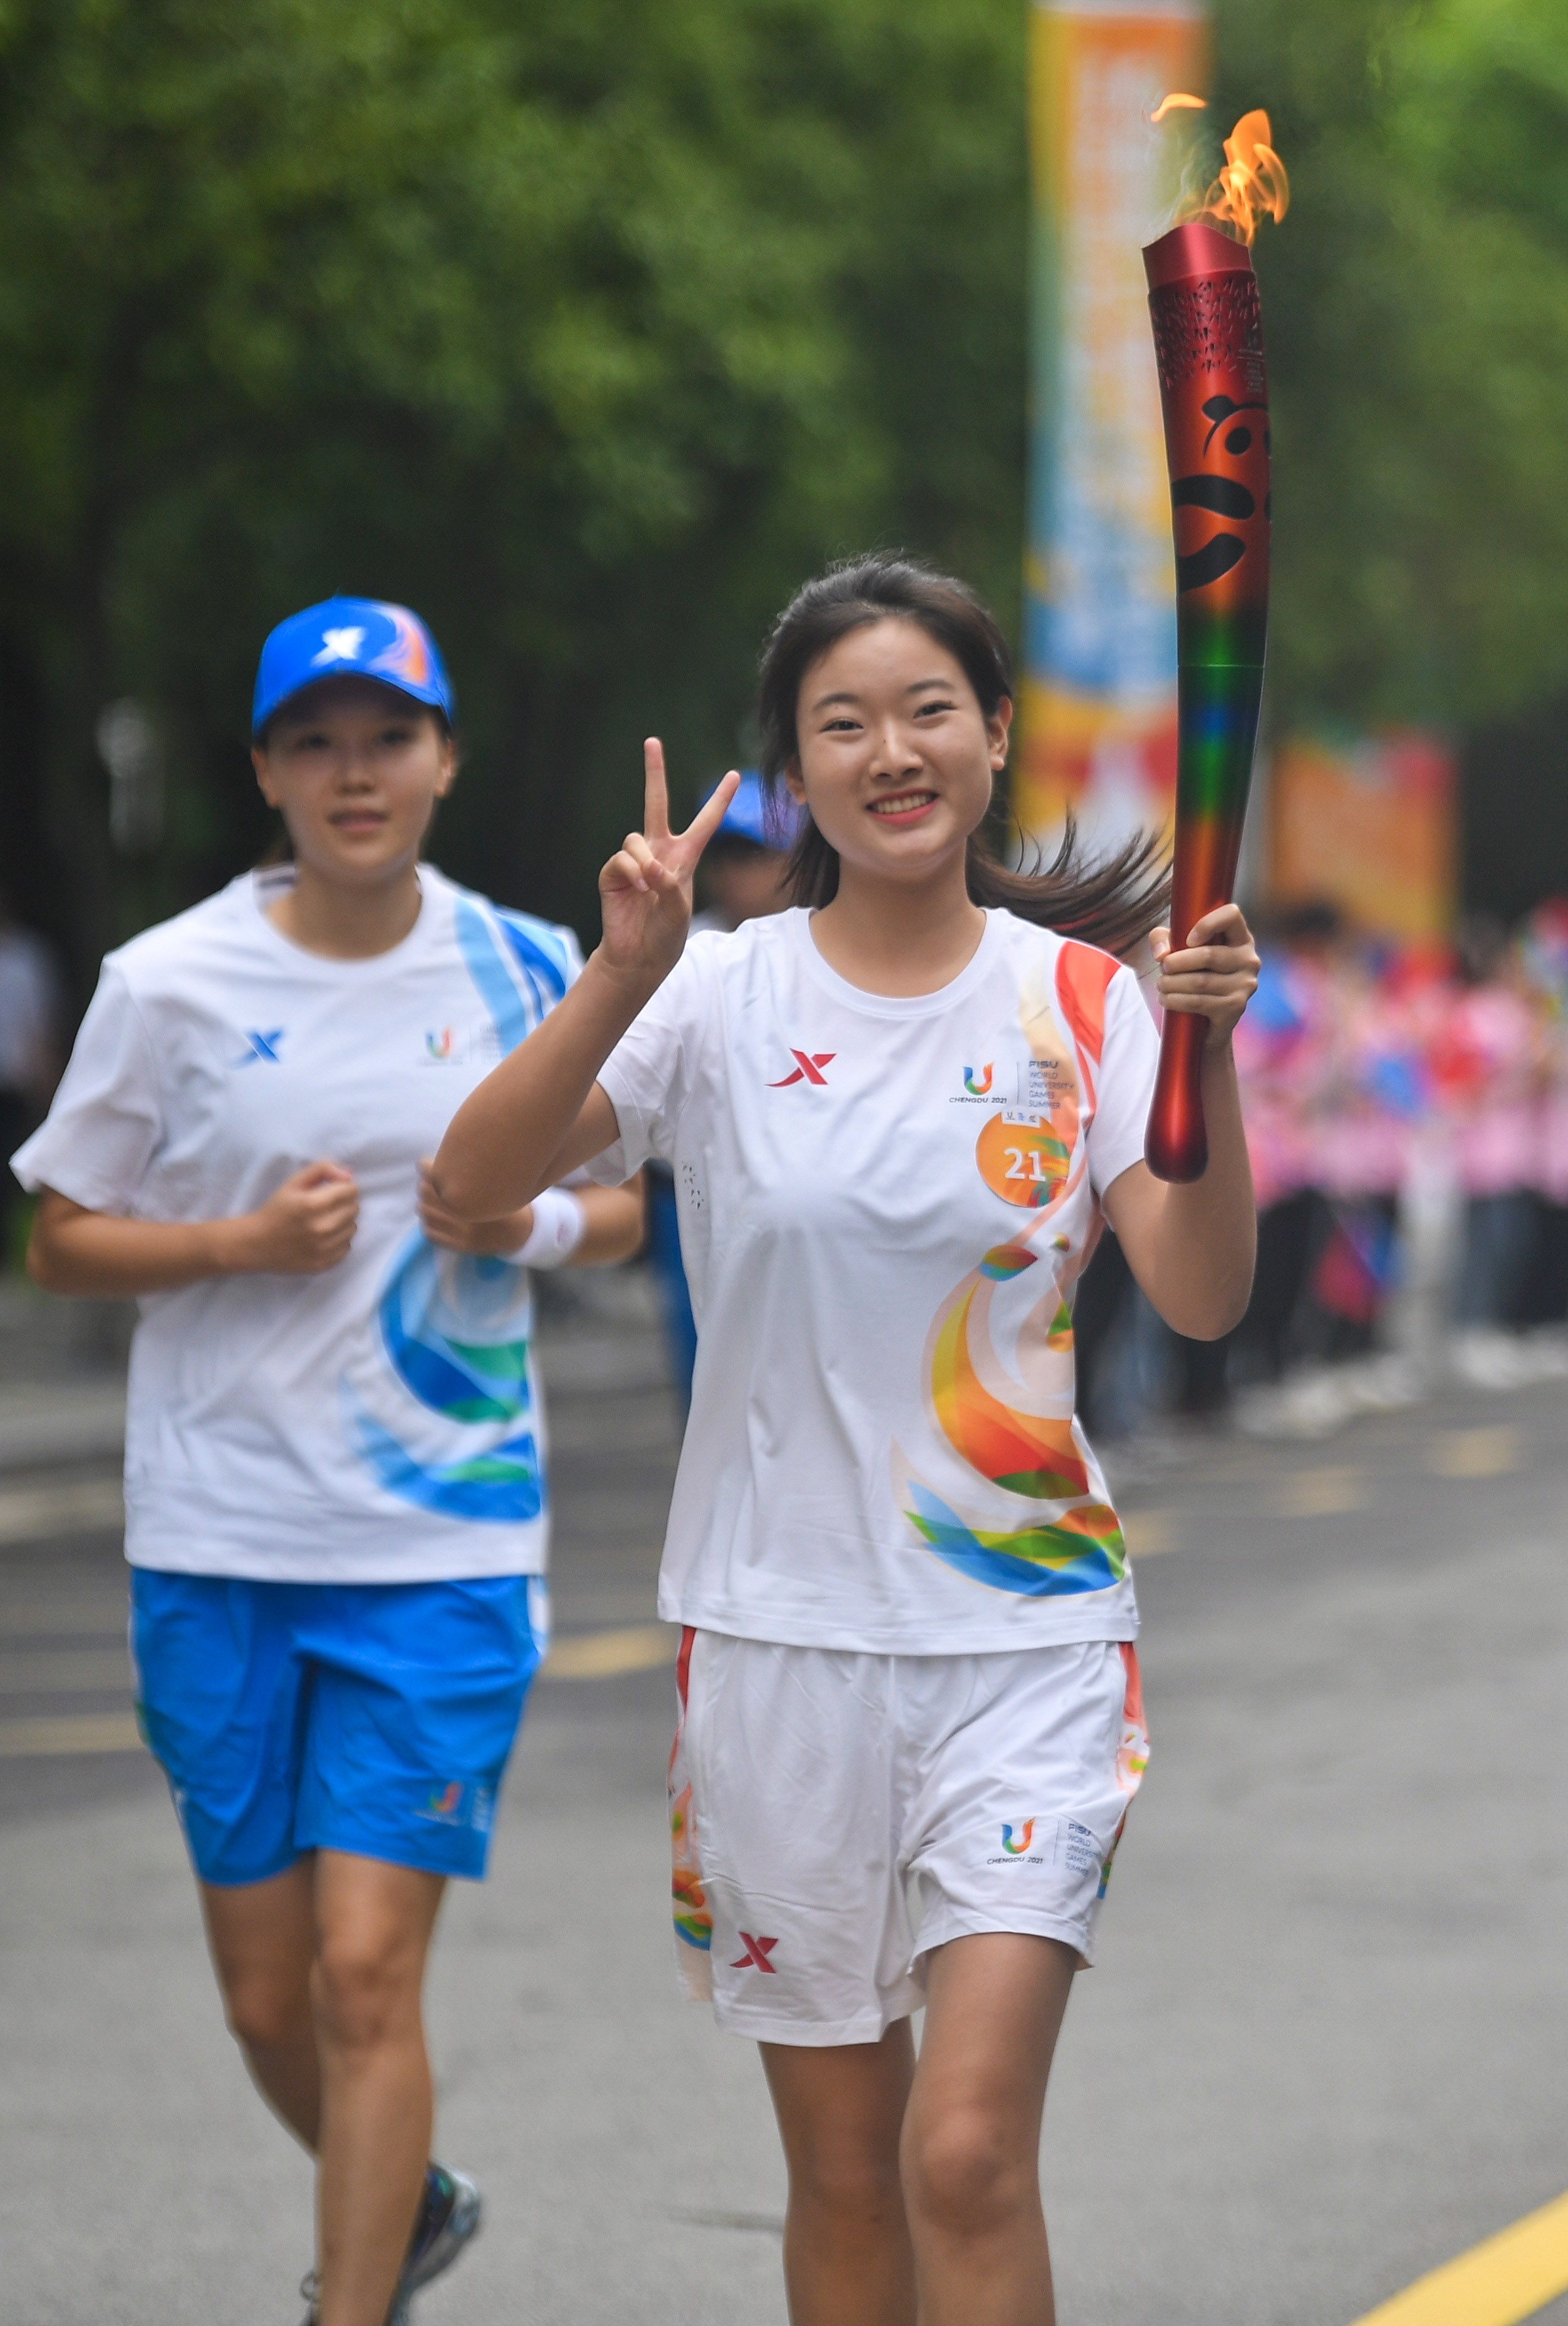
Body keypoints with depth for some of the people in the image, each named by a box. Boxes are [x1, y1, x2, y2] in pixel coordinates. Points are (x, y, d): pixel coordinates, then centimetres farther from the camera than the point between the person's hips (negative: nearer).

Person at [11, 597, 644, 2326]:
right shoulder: (172, 984, -3)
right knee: (265, 1999, 10)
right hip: (216, 1548, 1)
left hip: (445, 1548, -1)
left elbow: (624, 1214, 13)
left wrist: (535, 1222, -9)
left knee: (367, 1972, -11)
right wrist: (247, 1242, -14)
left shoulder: (530, 975, 1)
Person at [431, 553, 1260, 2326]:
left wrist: (1205, 1056, -24)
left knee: (969, 2151, -14)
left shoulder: (1083, 999, 0)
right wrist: (623, 975, -26)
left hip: (1025, 1631, -1)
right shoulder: (722, 1000, -1)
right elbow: (472, 1184, -14)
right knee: (841, 2170, 11)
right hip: (780, 1630, 1)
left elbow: (1201, 1299, -10)